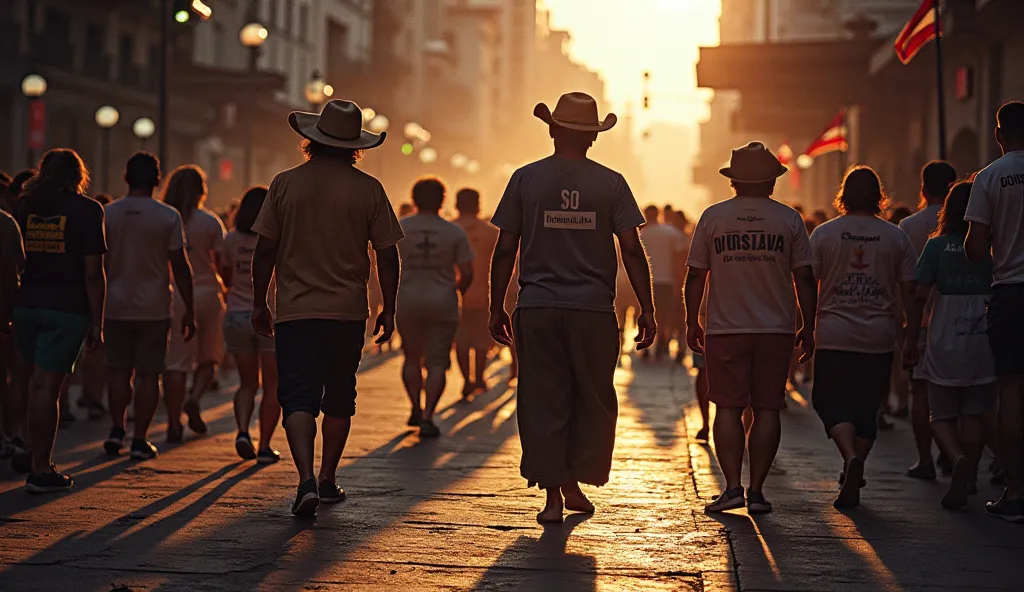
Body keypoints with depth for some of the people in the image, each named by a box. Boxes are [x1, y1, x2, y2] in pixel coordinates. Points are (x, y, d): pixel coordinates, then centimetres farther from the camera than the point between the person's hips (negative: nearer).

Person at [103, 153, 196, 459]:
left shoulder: (108, 214, 1)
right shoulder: (168, 217, -6)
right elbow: (180, 266, -5)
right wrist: (189, 310, 1)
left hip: (116, 307, 2)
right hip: (154, 308, -2)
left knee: (119, 370, 13)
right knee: (148, 374, 3)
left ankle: (117, 429, 5)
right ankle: (140, 440, 3)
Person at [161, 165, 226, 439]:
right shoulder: (210, 222, -4)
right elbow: (222, 261, -4)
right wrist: (223, 286, 12)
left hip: (171, 295, 1)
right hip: (205, 292, -1)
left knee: (175, 361, 3)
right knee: (208, 357, 16)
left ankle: (174, 422, -1)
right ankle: (194, 398, -8)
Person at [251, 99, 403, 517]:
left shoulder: (286, 183, -1)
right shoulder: (368, 189, -2)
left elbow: (265, 250, 1)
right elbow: (387, 254, 0)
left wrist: (259, 303, 12)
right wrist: (389, 310, 9)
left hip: (295, 310, -1)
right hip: (348, 311, 1)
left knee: (298, 399, -2)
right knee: (338, 397, 15)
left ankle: (306, 480, -20)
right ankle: (328, 479, 24)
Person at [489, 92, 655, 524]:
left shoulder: (526, 179, 2)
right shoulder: (611, 183, 1)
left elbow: (505, 250, 2)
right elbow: (632, 250, -2)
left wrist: (496, 308, 9)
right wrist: (647, 309, 3)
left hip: (537, 309, 0)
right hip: (594, 309, 0)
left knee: (543, 403, 5)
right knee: (594, 402, 13)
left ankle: (553, 495, 4)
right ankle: (575, 484, 10)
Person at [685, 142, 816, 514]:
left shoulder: (713, 217, 2)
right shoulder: (789, 219, 3)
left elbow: (695, 276, 3)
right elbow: (804, 278, 2)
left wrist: (692, 322, 13)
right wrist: (808, 329, 10)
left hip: (726, 330, 0)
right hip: (776, 330, 0)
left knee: (728, 407, 4)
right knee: (767, 409, 5)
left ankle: (733, 486, -5)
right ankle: (756, 491, 4)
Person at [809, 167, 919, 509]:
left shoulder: (823, 234, -2)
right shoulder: (895, 237, 2)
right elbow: (909, 291, 3)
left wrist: (807, 329, 8)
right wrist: (914, 334, 13)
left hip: (833, 336, -2)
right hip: (879, 339, 2)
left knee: (832, 403, 4)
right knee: (866, 407, 12)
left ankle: (850, 456, -22)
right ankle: (852, 482, 15)